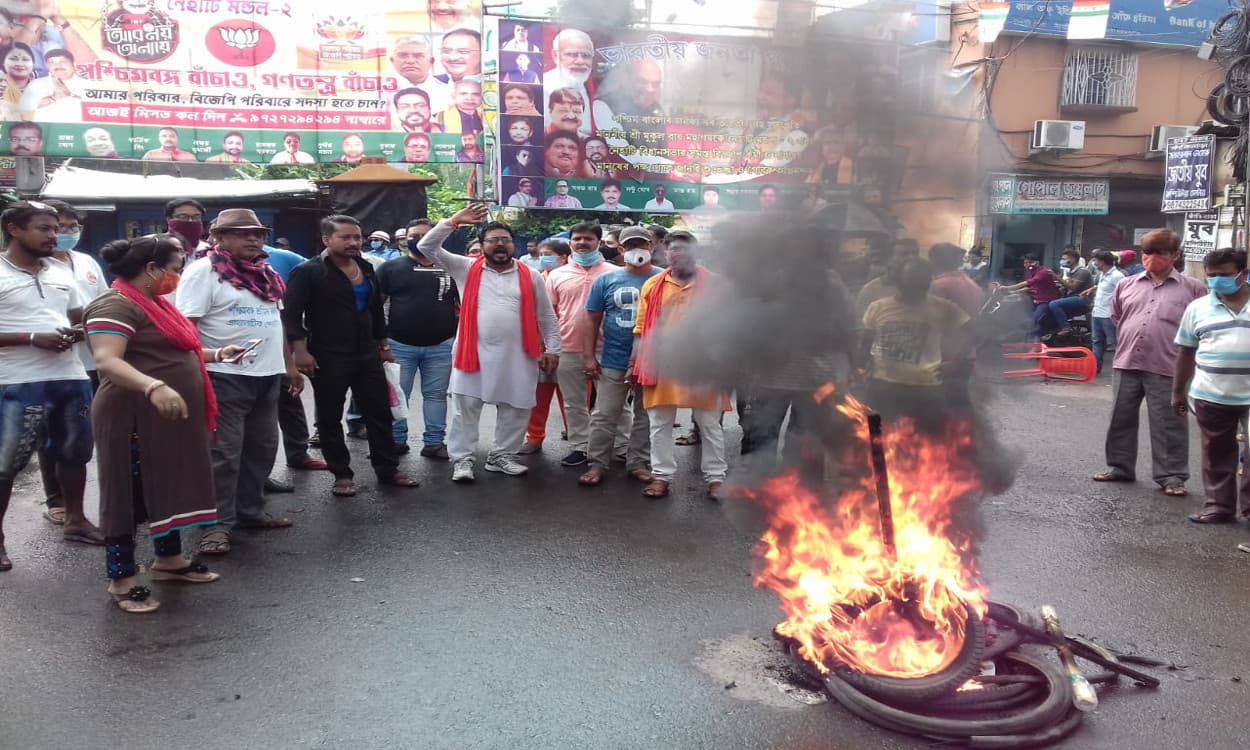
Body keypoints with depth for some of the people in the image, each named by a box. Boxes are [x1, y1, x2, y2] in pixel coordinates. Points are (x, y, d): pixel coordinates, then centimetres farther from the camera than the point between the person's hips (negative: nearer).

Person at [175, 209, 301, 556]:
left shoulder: (265, 274, 15)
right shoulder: (203, 271, -7)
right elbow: (185, 327, -13)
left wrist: (289, 366, 19)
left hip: (268, 375, 8)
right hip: (225, 378, -7)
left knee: (262, 448, 14)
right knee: (224, 453, -4)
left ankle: (250, 511, 26)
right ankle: (217, 524, 4)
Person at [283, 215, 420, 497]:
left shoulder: (366, 269, 11)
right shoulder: (308, 272, -10)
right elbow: (291, 313, -13)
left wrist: (383, 345, 18)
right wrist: (300, 350, -21)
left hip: (367, 354, 6)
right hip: (328, 357, -5)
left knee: (379, 412, 9)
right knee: (330, 418, 4)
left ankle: (388, 469, 20)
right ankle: (342, 475, 16)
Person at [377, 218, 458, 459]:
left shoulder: (449, 268, 7)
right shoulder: (391, 267, 3)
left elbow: (463, 303, 12)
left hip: (440, 346, 1)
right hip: (399, 345, -1)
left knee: (436, 395, 7)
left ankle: (434, 442, 16)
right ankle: (396, 441, 18)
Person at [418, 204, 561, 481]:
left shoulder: (530, 277, 6)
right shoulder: (466, 269, 3)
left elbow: (547, 316, 10)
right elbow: (427, 247, -1)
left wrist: (552, 349, 5)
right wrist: (454, 221, -9)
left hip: (517, 356, 2)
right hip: (473, 353, -1)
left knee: (514, 409, 9)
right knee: (466, 407, 2)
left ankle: (502, 455, 25)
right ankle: (462, 459, 13)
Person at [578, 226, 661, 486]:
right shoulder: (606, 280, 3)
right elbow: (592, 320, 5)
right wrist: (588, 356, -2)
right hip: (612, 362, 0)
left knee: (646, 417, 10)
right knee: (603, 416, 4)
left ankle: (639, 463, 22)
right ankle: (597, 464, 14)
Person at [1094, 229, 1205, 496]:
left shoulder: (1192, 288, 0)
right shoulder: (1126, 285, 11)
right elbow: (1115, 316, 23)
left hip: (1166, 369, -4)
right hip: (1127, 364, 4)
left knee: (1169, 425, 1)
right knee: (1121, 419, 12)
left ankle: (1172, 476, 10)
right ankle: (1119, 467, 25)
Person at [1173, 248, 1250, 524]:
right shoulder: (1198, 308, 6)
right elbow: (1186, 351, 11)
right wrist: (1178, 391, 11)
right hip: (1210, 397, 2)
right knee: (1217, 454, 10)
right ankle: (1219, 506, 20)